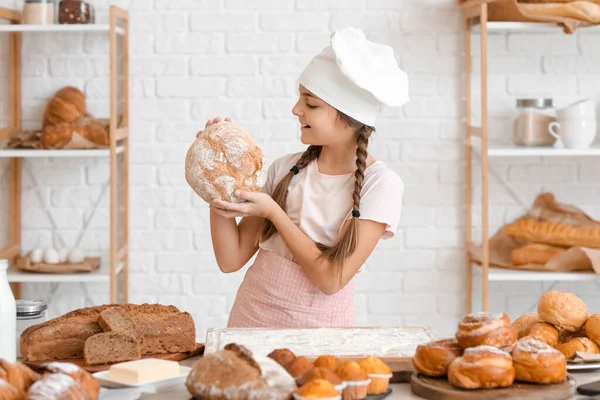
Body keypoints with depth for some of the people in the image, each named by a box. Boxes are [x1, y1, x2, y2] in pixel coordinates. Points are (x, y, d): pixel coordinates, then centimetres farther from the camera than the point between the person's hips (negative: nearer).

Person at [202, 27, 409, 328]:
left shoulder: (380, 184, -8)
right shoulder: (285, 169, 3)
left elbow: (331, 279, -14)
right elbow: (231, 259, 2)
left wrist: (272, 212, -13)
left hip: (319, 327, -3)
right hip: (249, 318, 3)